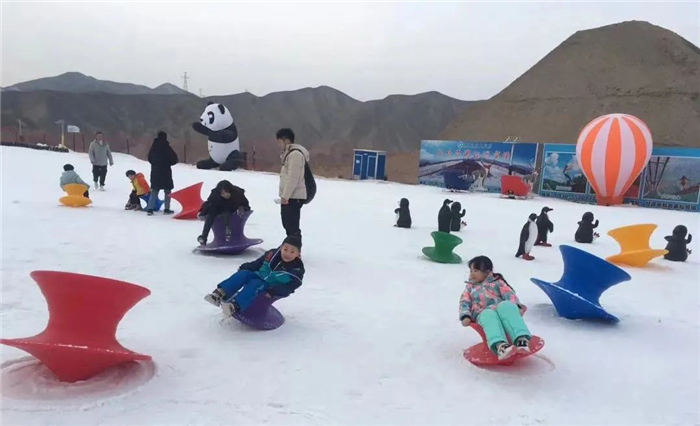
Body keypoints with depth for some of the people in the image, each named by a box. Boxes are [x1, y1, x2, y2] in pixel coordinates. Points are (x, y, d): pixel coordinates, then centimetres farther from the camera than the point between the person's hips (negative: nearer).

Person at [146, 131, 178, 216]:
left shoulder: (153, 147, 3)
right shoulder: (166, 147, -13)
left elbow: (149, 158, 13)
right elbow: (174, 159, -11)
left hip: (155, 172, 5)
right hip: (165, 172, -5)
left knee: (154, 191, 10)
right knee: (167, 191, 7)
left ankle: (150, 209, 3)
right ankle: (167, 209, 5)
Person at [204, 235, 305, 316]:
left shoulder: (297, 269, -14)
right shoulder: (272, 254, 0)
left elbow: (292, 285, -19)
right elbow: (256, 264, 12)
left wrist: (273, 291, -29)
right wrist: (244, 268, 5)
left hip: (269, 288, -5)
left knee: (255, 285, -33)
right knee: (242, 274, -18)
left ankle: (234, 306, -50)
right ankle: (220, 293, -29)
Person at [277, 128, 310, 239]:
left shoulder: (295, 154, -16)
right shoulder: (290, 153, 18)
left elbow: (293, 178, -23)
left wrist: (285, 196, -22)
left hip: (294, 196, -11)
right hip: (289, 196, 11)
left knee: (292, 225, -11)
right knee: (288, 224, 19)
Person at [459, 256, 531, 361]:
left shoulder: (497, 282, 25)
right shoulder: (470, 287, 31)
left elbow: (509, 294, 9)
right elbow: (464, 303, 17)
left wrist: (516, 306, -13)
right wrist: (465, 316, -4)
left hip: (501, 307, 0)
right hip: (483, 313, 0)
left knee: (506, 306, -38)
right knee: (489, 315, -39)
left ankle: (521, 339, -55)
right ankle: (499, 345, -66)